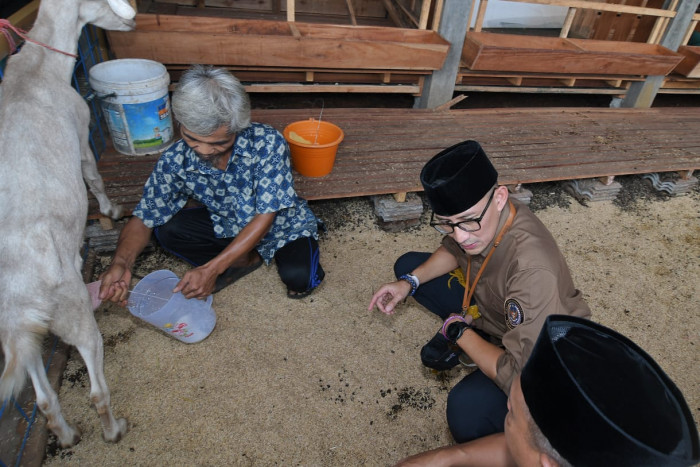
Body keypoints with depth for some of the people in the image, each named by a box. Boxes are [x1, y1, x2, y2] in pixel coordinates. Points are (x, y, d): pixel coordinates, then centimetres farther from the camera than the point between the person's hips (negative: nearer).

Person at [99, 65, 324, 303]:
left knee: (298, 278, -30)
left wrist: (212, 269, -34)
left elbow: (265, 218, -28)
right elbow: (145, 218, -12)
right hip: (227, 225, 4)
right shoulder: (175, 160, -20)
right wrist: (121, 262, -33)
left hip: (281, 224, -3)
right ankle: (247, 259, -2)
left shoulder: (268, 143, -31)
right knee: (167, 230, -20)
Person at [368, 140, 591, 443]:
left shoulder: (534, 270, -39)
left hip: (536, 350, -7)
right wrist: (409, 282, -8)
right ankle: (464, 340, 5)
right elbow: (453, 250, 5)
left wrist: (460, 332, -22)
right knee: (407, 265, 5)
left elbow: (520, 378, -36)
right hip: (487, 307, 7)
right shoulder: (473, 214, -19)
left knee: (467, 408, -35)